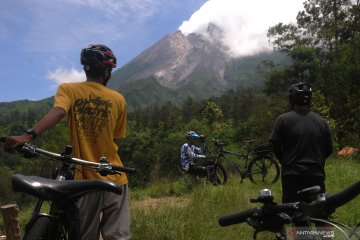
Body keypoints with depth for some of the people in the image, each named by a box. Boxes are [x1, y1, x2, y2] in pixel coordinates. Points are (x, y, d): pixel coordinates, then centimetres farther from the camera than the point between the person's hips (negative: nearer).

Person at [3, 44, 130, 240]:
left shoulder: (68, 89, 0)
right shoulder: (118, 99, 2)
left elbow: (57, 112, -22)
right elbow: (116, 138, 6)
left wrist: (29, 135, -32)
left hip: (86, 180, 1)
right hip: (114, 180, 0)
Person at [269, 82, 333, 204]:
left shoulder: (283, 119, -4)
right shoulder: (321, 121, 6)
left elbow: (275, 146, -4)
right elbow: (329, 149, 9)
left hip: (292, 175, -3)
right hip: (316, 175, 3)